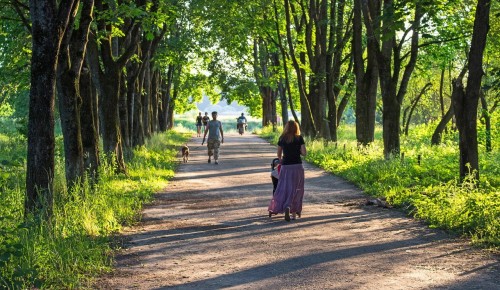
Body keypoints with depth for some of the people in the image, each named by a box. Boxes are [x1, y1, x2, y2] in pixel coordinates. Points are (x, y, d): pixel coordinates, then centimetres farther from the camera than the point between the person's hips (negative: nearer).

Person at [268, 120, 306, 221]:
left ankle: (274, 209, 7)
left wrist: (280, 160, 32)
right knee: (295, 189, 5)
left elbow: (279, 154, 11)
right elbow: (304, 153, -7)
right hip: (297, 166, -2)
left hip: (286, 166, 2)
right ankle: (294, 212, -3)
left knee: (283, 188, 11)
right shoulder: (299, 138, -2)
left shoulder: (282, 139, 3)